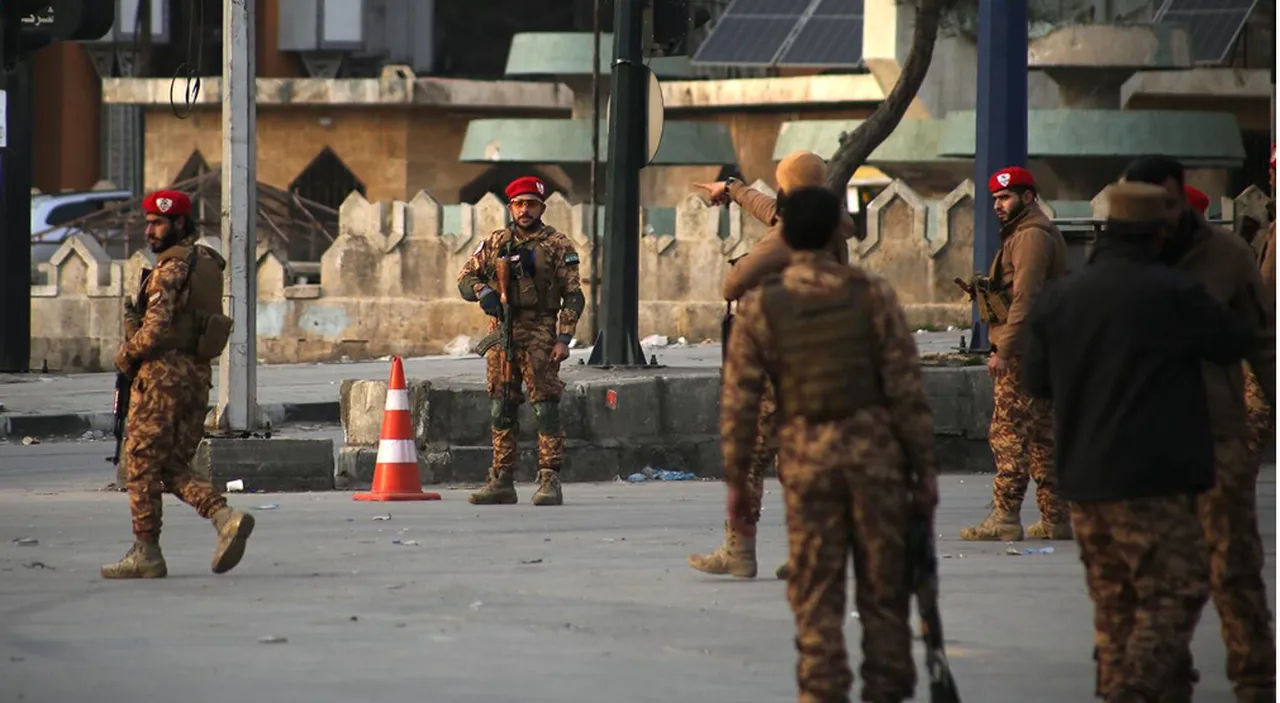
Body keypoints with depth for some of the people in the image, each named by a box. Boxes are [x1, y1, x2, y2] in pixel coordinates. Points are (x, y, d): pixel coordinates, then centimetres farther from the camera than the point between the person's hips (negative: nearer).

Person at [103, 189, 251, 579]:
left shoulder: (172, 268, -13)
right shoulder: (206, 264, 16)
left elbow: (157, 327, -21)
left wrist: (126, 355, -5)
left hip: (163, 375, -9)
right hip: (198, 375, 9)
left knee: (142, 465, 0)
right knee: (174, 467, 12)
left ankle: (146, 553, 2)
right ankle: (225, 515, -9)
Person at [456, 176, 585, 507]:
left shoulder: (558, 245, 1)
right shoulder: (495, 243, 12)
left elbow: (573, 296, -1)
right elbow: (465, 278, 15)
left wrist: (564, 339, -10)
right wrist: (480, 289, -9)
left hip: (540, 334, -4)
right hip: (501, 333, 4)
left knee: (546, 409, -9)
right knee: (500, 411, 6)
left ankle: (550, 482, -9)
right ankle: (501, 482, 12)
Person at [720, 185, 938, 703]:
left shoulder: (760, 305, 0)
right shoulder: (871, 294, -1)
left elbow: (739, 402, 0)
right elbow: (907, 389, -2)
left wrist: (737, 481, 7)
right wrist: (924, 469, 4)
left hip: (805, 458, 0)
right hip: (875, 452, 0)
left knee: (816, 599, 5)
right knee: (884, 590, 9)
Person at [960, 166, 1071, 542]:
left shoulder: (1031, 236, -12)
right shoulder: (1024, 233, 22)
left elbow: (1025, 298, -19)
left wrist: (1004, 351, -21)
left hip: (1024, 353, -11)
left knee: (1008, 434, -10)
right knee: (1040, 436, 12)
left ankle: (1006, 518, -12)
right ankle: (1056, 519, 13)